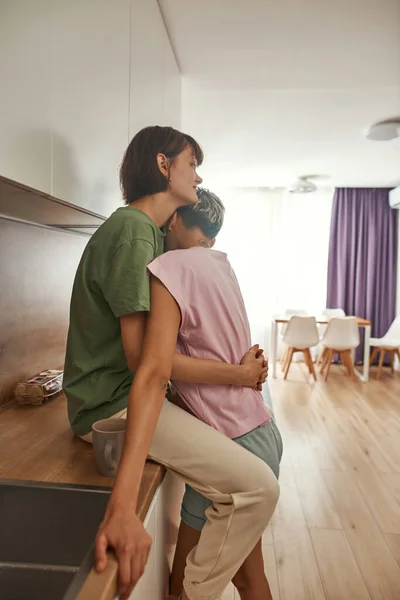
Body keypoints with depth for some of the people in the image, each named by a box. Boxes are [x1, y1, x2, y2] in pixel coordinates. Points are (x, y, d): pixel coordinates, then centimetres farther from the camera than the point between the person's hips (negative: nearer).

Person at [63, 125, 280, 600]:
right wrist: (239, 375, -17)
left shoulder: (152, 232, 14)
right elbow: (145, 361, -23)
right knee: (258, 487, -17)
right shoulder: (131, 230, -18)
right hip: (113, 402, -10)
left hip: (136, 387, 10)